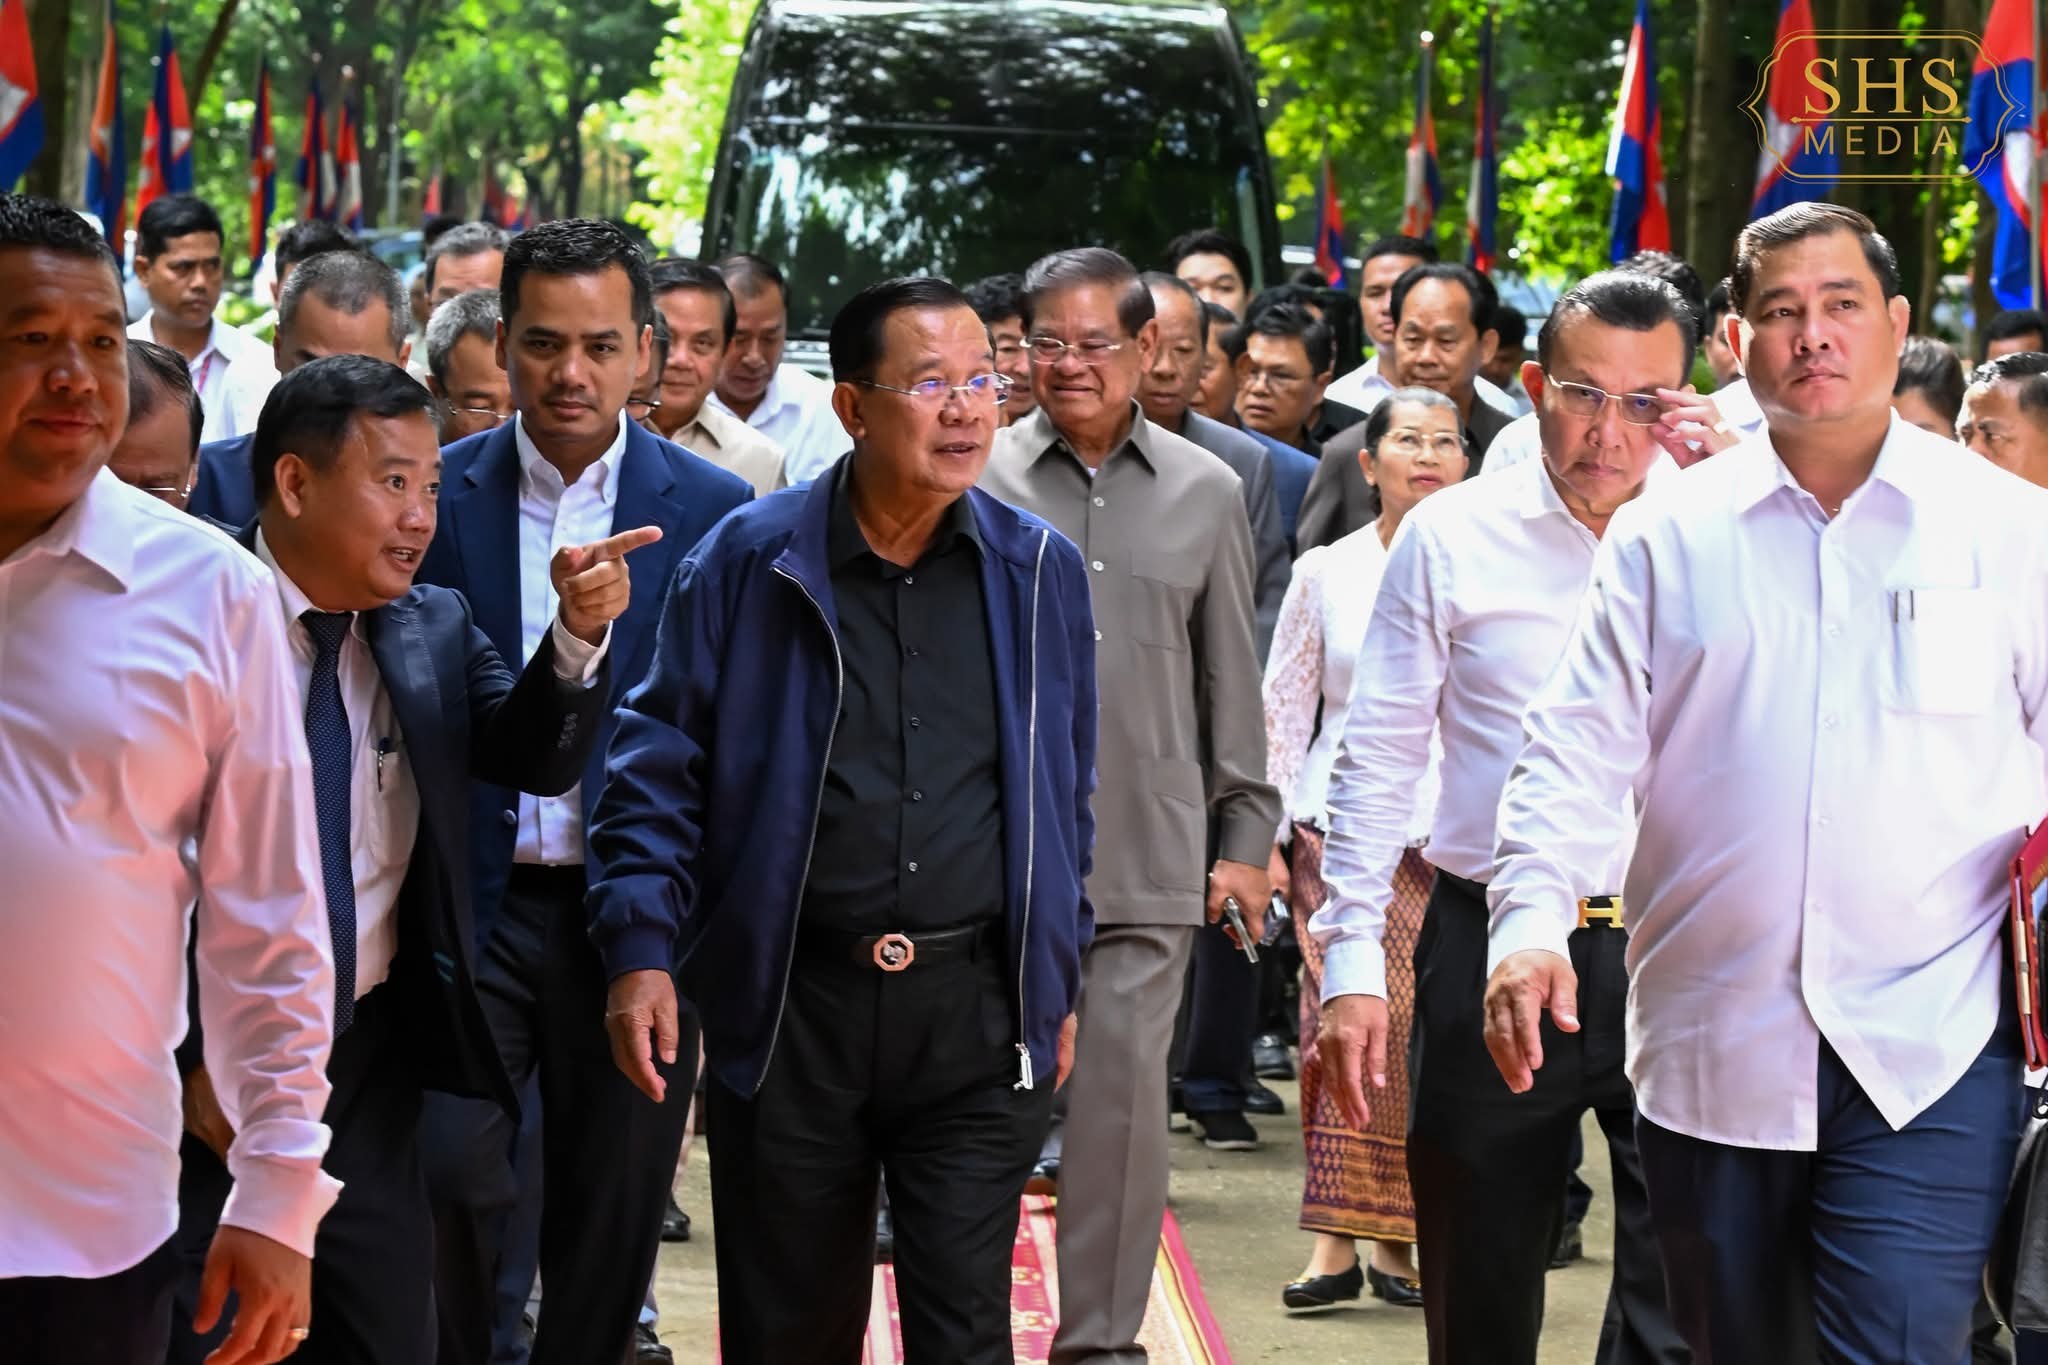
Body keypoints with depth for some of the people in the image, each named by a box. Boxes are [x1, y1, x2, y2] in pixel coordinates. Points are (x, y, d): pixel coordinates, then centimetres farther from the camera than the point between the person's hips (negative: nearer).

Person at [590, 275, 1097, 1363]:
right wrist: (641, 950, -8)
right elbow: (660, 765, 1)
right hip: (792, 1008, -1)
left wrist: (1057, 985, 14)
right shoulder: (749, 562, -2)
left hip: (975, 1013, 1)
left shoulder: (1041, 573, 5)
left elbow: (1066, 791, 13)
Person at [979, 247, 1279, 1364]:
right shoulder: (979, 480, 3)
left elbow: (1231, 681, 15)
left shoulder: (1205, 494, 10)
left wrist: (1244, 834, 13)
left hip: (1147, 854, 1)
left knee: (1123, 1096, 0)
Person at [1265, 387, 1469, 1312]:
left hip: (1456, 829, 0)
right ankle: (1337, 1242, -6)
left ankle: (1396, 1234, 7)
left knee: (1429, 1035, -3)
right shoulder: (1326, 572, 7)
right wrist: (1267, 837, 5)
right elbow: (1283, 709, 10)